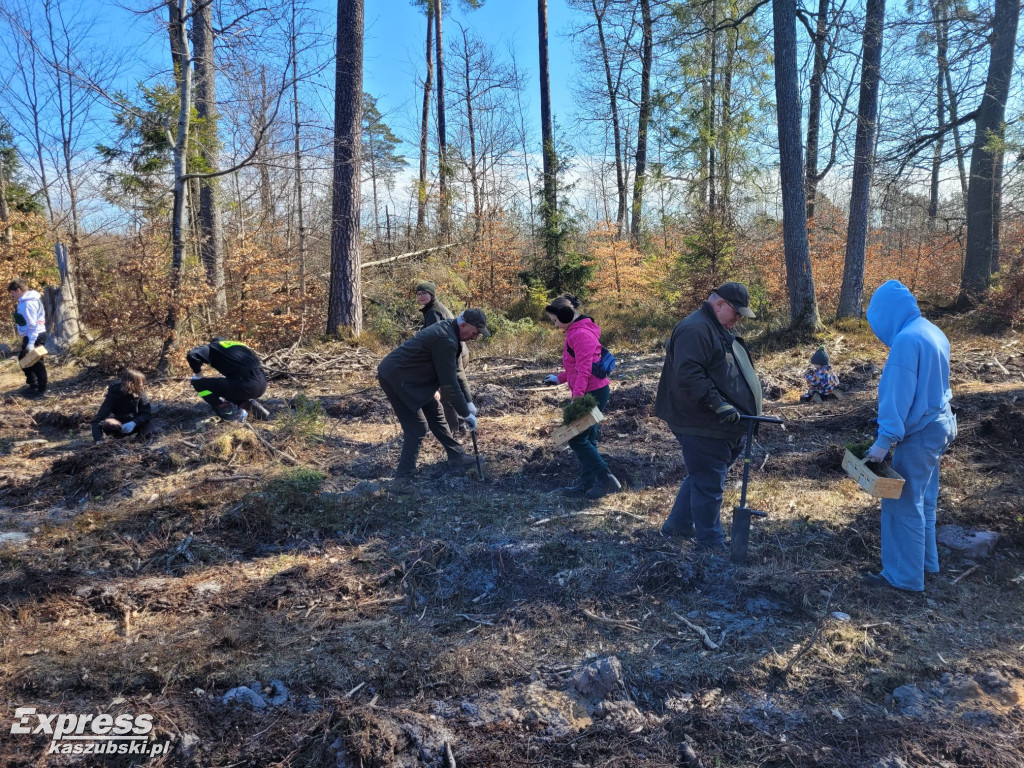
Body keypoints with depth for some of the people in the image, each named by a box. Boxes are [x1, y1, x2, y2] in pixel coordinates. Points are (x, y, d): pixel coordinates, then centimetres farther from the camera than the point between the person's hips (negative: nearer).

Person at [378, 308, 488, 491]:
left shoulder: (448, 331, 7)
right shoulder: (446, 340, -26)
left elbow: (456, 373, 15)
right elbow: (449, 384, -23)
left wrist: (469, 402, 12)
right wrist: (467, 414, -13)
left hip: (407, 377, 11)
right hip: (394, 378, -11)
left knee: (434, 412, 16)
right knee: (417, 427, -10)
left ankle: (456, 457, 28)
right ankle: (403, 479, -1)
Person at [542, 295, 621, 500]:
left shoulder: (581, 334, -17)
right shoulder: (575, 332, 15)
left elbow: (584, 369, -24)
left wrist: (577, 397, -27)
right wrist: (559, 378, 18)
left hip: (593, 393, -10)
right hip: (594, 392, 10)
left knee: (577, 439, -5)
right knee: (587, 439, 13)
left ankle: (606, 480, 0)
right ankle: (587, 483, 20)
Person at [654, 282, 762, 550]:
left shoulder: (719, 330, 18)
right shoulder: (695, 330, -18)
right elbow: (689, 376, -27)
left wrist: (744, 410, 23)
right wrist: (719, 405, -29)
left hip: (721, 426, 11)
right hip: (702, 427, -11)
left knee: (700, 478, 20)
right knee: (709, 485, -3)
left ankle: (677, 525, 34)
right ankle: (710, 545, 8)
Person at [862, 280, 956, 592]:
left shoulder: (906, 339, -21)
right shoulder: (932, 332, 9)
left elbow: (898, 395, -23)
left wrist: (884, 439, -20)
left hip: (920, 433, -9)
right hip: (938, 425, 9)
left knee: (903, 504, 0)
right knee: (922, 500, 20)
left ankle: (905, 576, 9)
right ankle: (925, 561, 32)